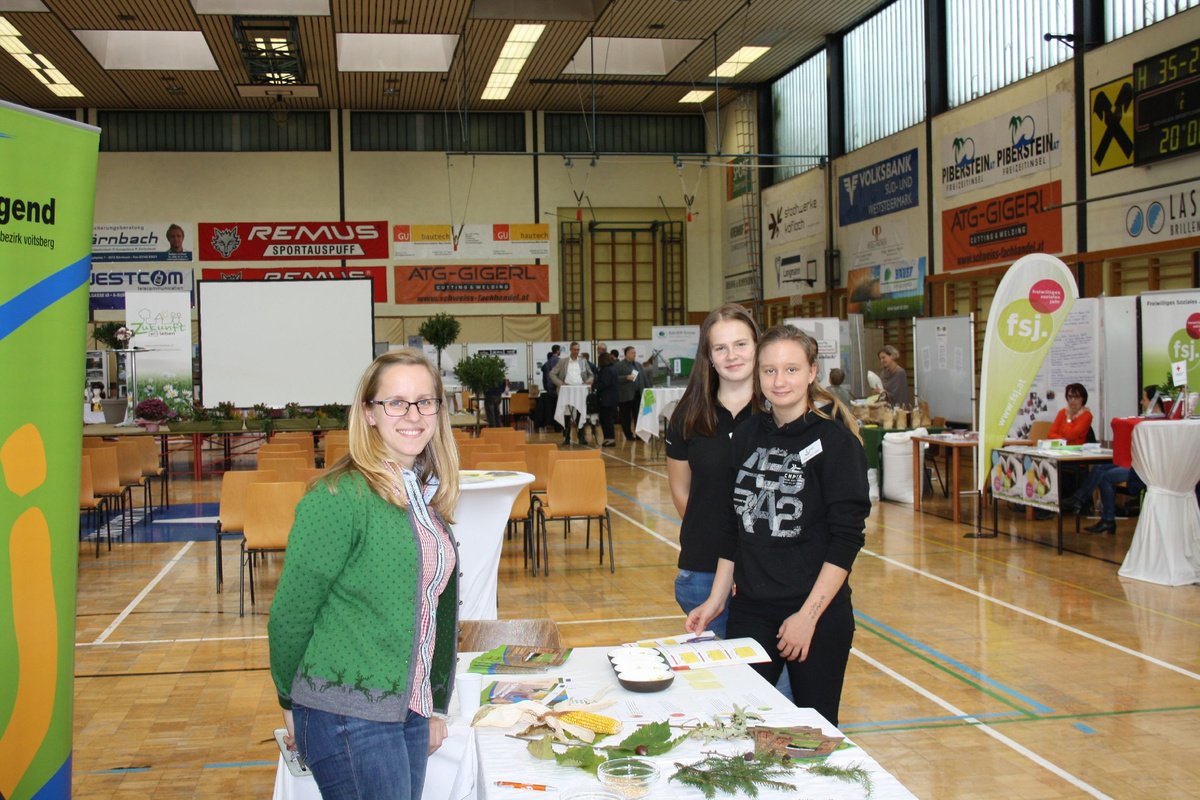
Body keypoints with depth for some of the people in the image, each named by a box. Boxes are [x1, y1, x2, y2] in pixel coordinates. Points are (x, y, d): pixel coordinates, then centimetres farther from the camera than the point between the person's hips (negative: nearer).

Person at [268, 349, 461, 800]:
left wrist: (435, 705, 15)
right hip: (347, 715, -7)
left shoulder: (428, 497, 8)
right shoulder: (340, 499, -16)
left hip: (410, 711, 7)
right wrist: (290, 702, 0)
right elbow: (291, 612, -11)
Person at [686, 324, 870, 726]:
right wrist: (716, 599, 9)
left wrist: (808, 615, -16)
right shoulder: (747, 436, 6)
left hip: (818, 613, -4)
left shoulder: (834, 440, -9)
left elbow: (847, 538, -12)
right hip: (750, 610, 4)